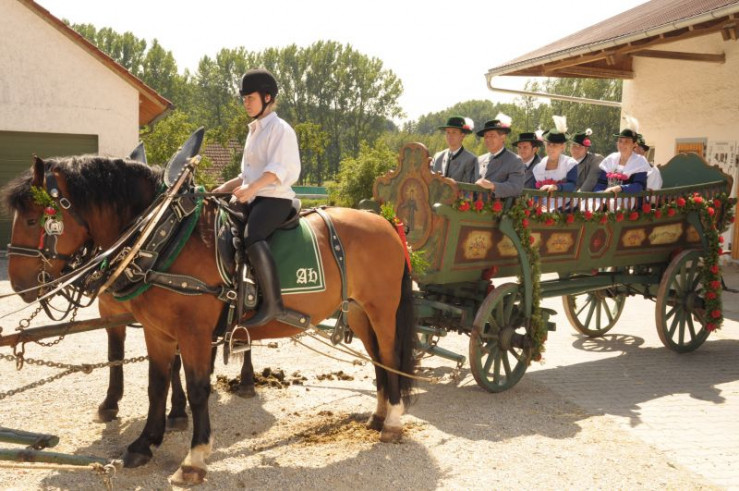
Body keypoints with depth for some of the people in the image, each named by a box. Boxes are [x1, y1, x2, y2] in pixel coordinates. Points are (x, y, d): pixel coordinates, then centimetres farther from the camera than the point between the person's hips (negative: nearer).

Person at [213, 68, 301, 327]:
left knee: (252, 236, -34)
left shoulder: (280, 129, -4)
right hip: (252, 198, 10)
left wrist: (253, 187, -33)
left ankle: (273, 303, -36)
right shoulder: (254, 131, 23)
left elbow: (279, 168, -19)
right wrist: (224, 189, 20)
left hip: (275, 198, -10)